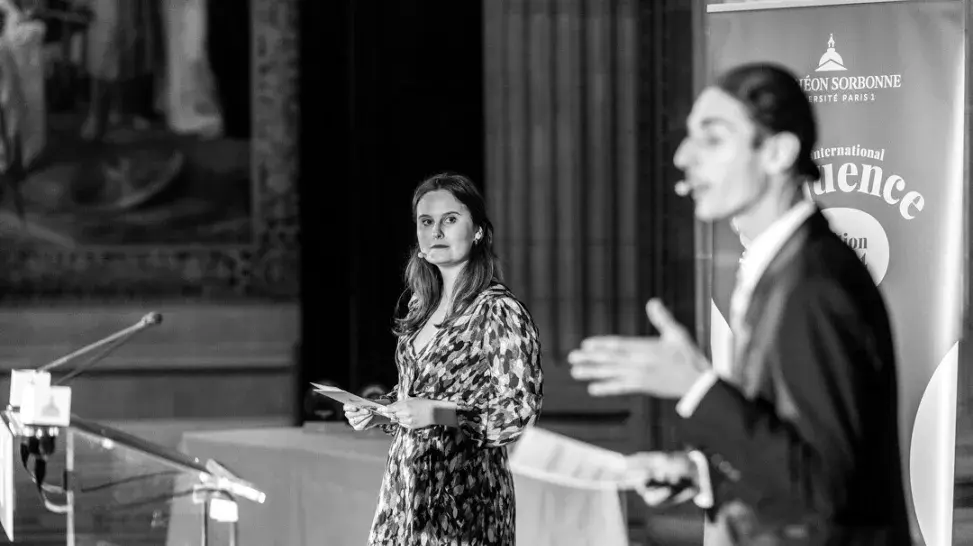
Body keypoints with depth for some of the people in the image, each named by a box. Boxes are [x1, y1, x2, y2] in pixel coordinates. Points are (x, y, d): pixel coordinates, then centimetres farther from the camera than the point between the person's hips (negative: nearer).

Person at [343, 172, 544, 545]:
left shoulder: (499, 312, -10)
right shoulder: (421, 305, 12)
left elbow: (521, 410, -14)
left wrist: (437, 413, -21)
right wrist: (376, 413, 3)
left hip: (463, 488, -6)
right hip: (406, 481, 6)